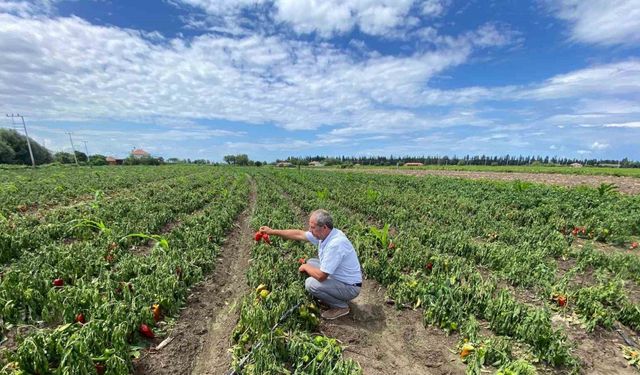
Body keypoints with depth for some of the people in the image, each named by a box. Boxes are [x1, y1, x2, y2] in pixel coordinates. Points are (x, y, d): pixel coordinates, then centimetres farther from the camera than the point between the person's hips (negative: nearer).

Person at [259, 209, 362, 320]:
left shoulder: (335, 244, -34)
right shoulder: (325, 234, -7)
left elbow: (321, 276, -32)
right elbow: (299, 234, 3)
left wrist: (305, 267, -11)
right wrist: (272, 231, 5)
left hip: (350, 287, -9)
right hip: (338, 277, 9)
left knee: (311, 284, -21)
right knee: (311, 262, 11)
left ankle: (341, 306, 2)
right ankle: (329, 297, 18)